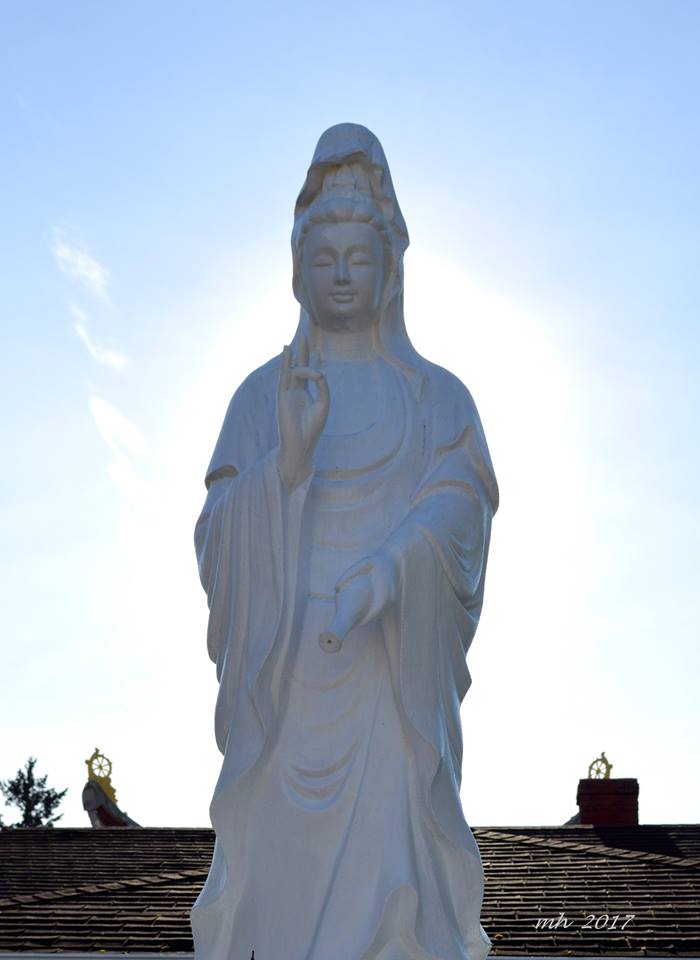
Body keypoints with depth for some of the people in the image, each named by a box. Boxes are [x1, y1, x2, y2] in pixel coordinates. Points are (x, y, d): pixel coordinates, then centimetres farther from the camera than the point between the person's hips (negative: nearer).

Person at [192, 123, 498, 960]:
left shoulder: (440, 398, 7)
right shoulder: (260, 397, 10)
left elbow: (456, 516, -8)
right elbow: (222, 535, -1)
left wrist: (375, 582, -27)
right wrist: (290, 454, -19)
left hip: (392, 676, -1)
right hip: (285, 674, 1)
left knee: (388, 877, -9)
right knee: (276, 878, -1)